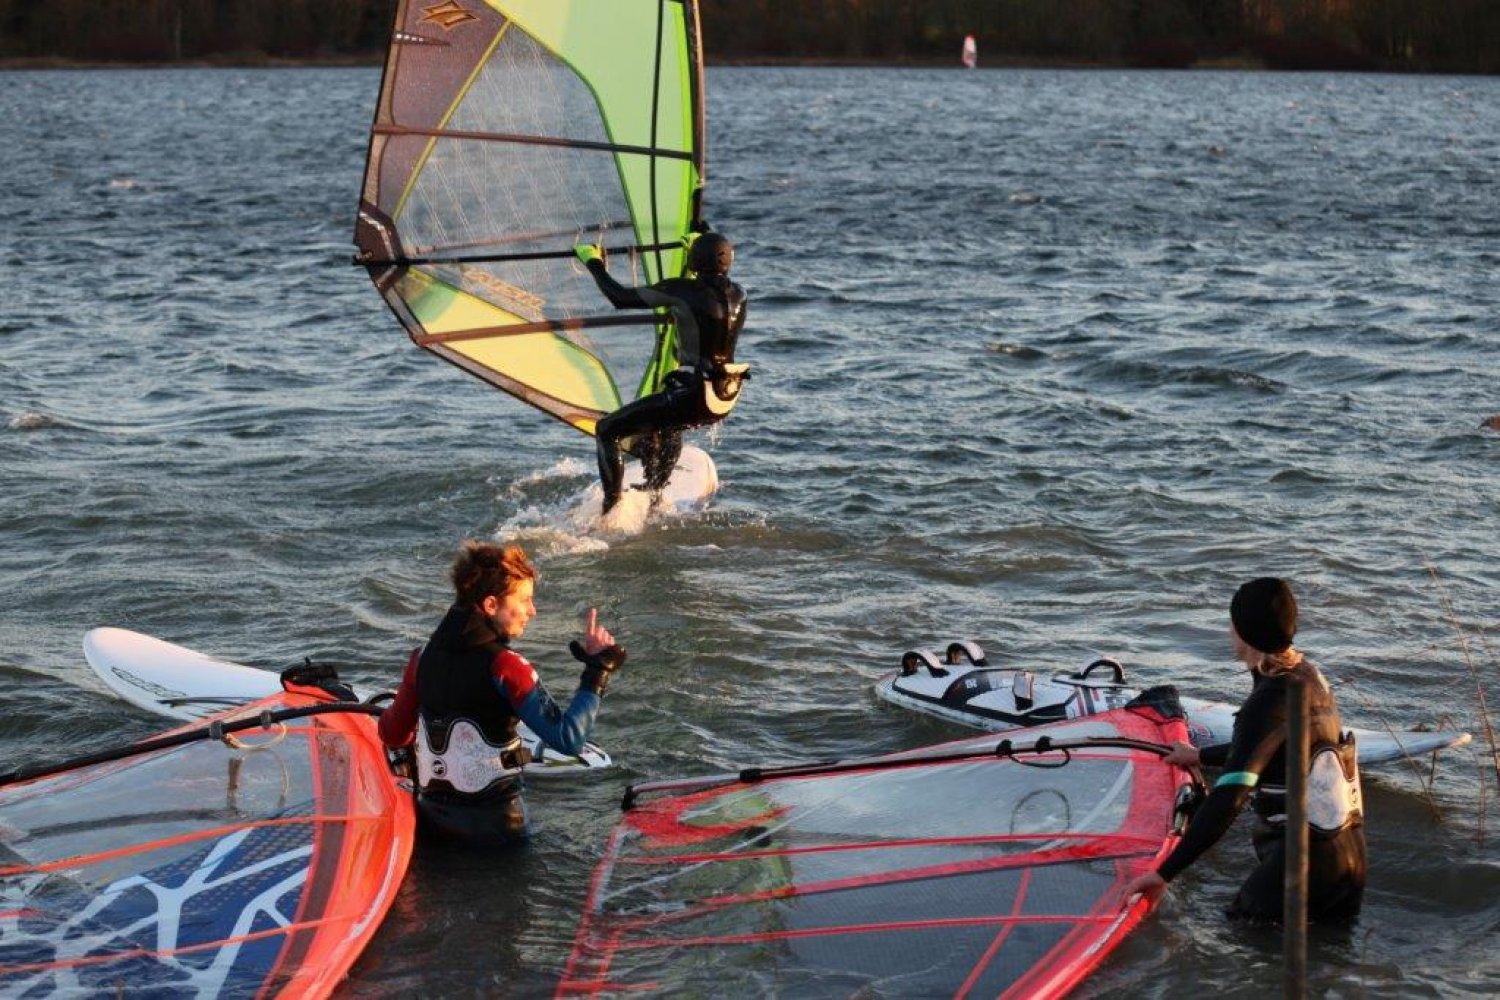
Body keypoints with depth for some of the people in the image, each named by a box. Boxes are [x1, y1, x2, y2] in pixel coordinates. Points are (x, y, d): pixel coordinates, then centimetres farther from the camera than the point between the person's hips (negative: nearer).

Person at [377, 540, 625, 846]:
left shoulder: (423, 658, 1)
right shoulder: (504, 666, -17)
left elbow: (392, 735, 12)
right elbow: (568, 738, -22)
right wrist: (598, 668, -14)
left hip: (432, 817, 6)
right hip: (494, 824, -6)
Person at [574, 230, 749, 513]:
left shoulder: (681, 290, -13)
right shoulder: (738, 296, 5)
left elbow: (621, 298, -10)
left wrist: (593, 262, 5)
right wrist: (701, 246, 43)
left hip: (692, 395, -7)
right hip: (726, 399, 7)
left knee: (607, 430, 6)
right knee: (668, 425, 40)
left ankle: (612, 509, 0)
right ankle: (654, 496, 47)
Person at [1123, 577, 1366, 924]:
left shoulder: (1267, 703, -19)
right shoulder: (1308, 675, 9)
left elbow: (1226, 801, -26)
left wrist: (1164, 873, -24)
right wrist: (1200, 756, 44)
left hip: (1305, 862, -9)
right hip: (1350, 854, 9)